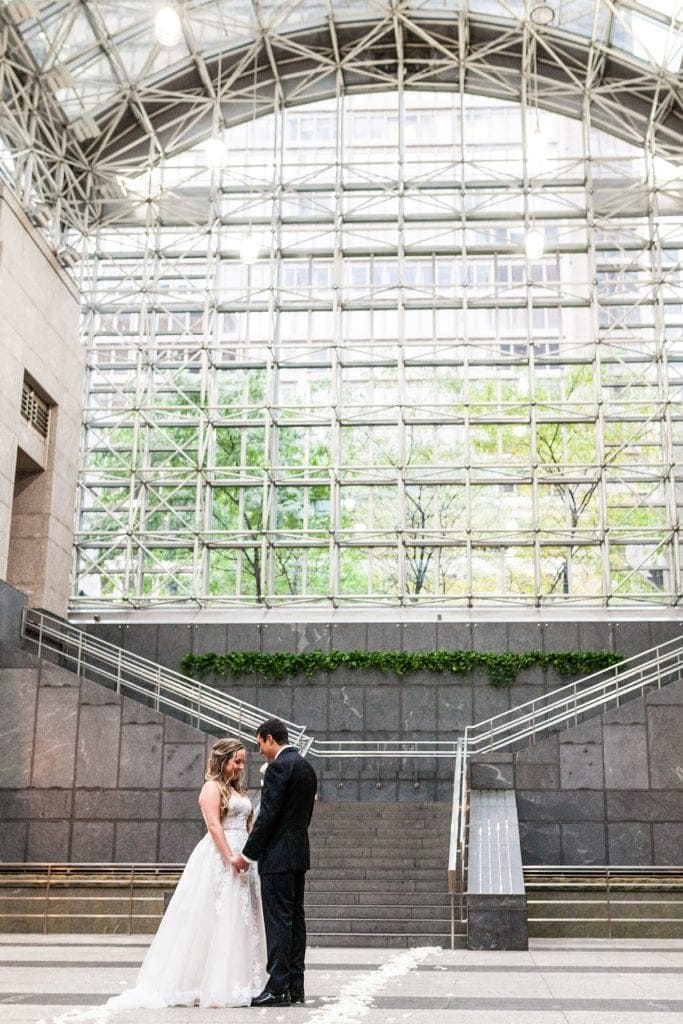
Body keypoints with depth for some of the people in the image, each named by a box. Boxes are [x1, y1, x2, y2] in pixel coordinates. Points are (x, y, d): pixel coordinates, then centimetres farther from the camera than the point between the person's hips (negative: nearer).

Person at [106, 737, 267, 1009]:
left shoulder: (237, 790, 20)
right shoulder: (212, 787, -6)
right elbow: (213, 825, -16)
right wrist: (230, 858, -22)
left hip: (240, 859, 9)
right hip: (218, 859, -9)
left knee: (239, 922, 8)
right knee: (215, 919, -5)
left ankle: (234, 983, 13)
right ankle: (210, 985, 1)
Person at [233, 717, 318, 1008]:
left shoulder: (279, 766, -14)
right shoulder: (306, 767, 14)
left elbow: (268, 815, -17)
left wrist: (248, 854, -11)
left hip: (277, 856, -9)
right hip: (299, 853, 9)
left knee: (278, 922, -5)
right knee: (295, 919, 11)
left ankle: (278, 989, -2)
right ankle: (295, 987, 15)